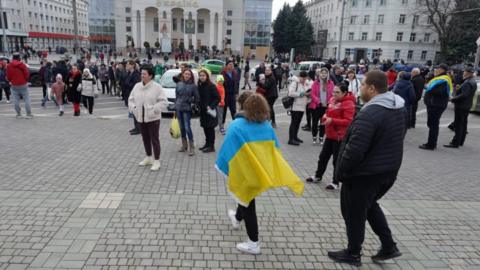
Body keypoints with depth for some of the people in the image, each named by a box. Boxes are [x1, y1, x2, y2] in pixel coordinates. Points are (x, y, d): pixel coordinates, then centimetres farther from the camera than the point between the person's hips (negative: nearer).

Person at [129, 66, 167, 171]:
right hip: (140, 117, 6)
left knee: (154, 139, -1)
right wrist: (133, 108, -3)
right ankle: (148, 158, 32)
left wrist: (153, 109, -21)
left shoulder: (157, 87, -10)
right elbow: (131, 99, 14)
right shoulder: (137, 86, 6)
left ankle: (156, 161, 8)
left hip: (153, 118, -6)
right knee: (145, 138, 16)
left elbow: (163, 102, -13)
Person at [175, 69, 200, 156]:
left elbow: (197, 99, 1)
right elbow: (176, 96, 14)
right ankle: (184, 145, 24)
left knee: (187, 127, -10)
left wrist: (189, 100, -11)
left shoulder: (193, 86, -3)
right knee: (182, 127, 11)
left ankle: (191, 147, -1)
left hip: (187, 109, -4)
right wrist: (176, 105, 10)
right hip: (178, 108, 4)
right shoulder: (179, 84, 6)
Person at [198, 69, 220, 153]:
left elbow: (218, 98, -12)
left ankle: (211, 146, 6)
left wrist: (211, 106, -19)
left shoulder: (211, 86, -11)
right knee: (205, 128, 13)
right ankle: (207, 144, 25)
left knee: (210, 128, -1)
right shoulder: (199, 86, 7)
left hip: (210, 111, -6)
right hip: (202, 111, 6)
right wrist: (199, 106, 5)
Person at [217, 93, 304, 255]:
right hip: (260, 171, 6)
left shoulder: (236, 126, -19)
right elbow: (275, 150, 2)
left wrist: (222, 167, -3)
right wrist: (268, 169, 10)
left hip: (244, 171, -6)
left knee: (248, 204, 7)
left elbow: (227, 150, -15)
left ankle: (254, 243, 16)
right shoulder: (267, 125, -3)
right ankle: (237, 218, 56)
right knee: (247, 198, 30)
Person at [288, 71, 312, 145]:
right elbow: (290, 93, -21)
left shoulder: (307, 83, 14)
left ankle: (295, 137, 26)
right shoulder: (295, 83, -10)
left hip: (302, 106, 7)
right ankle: (291, 139, -3)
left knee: (298, 122, 14)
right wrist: (301, 94, -18)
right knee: (294, 122, -6)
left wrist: (308, 94, -2)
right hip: (295, 106, -7)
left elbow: (309, 93, 22)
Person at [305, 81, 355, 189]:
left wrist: (332, 120, -27)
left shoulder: (348, 104, -17)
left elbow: (348, 121, -23)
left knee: (337, 159, 4)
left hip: (340, 136, -8)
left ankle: (335, 182, 18)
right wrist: (325, 116, -1)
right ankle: (318, 176, 36)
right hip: (330, 134, 8)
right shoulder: (333, 100, 5)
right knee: (323, 156, 18)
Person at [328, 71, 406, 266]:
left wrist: (340, 171, -15)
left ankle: (353, 254, 28)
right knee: (369, 205, 29)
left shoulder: (370, 113, -28)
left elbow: (354, 149, -30)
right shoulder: (399, 108, 3)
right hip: (389, 169, 9)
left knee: (354, 213, 11)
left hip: (365, 173, -9)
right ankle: (389, 247, 32)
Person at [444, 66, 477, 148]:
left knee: (458, 125, -7)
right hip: (467, 106, 10)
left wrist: (453, 99, -19)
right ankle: (461, 141, 24)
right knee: (463, 124, 16)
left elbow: (464, 95, -28)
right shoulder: (473, 81, 14)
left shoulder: (467, 83, -20)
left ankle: (455, 143, -5)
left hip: (461, 106, -10)